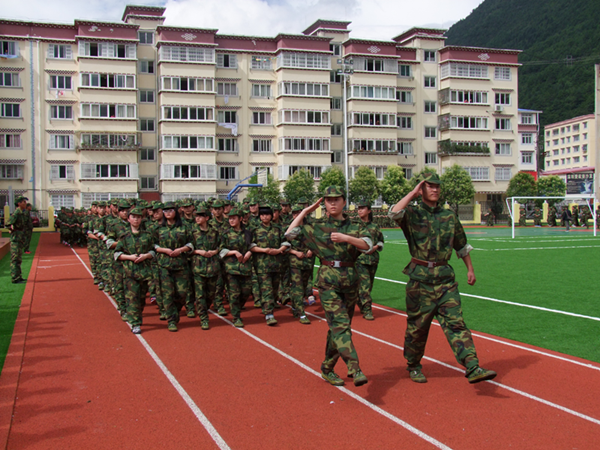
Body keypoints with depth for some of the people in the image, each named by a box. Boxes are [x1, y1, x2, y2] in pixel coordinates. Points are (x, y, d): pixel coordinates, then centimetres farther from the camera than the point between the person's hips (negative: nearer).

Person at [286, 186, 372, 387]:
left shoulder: (354, 226, 9)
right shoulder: (316, 226, 5)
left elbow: (368, 245, -7)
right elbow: (290, 234, 0)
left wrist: (346, 238, -21)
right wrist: (305, 211, 2)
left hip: (350, 279, 3)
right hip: (328, 280, -3)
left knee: (340, 325, 9)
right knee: (340, 323, -17)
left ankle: (327, 368, 23)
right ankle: (354, 369, -25)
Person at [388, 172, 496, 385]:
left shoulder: (449, 216, 12)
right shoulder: (412, 213, 0)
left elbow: (462, 245, 23)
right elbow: (394, 213, -24)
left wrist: (470, 269, 23)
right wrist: (413, 193, -13)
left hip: (445, 277, 3)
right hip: (420, 278, -3)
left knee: (455, 321, -5)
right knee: (417, 325, 7)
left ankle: (473, 368, -11)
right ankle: (413, 366, 26)